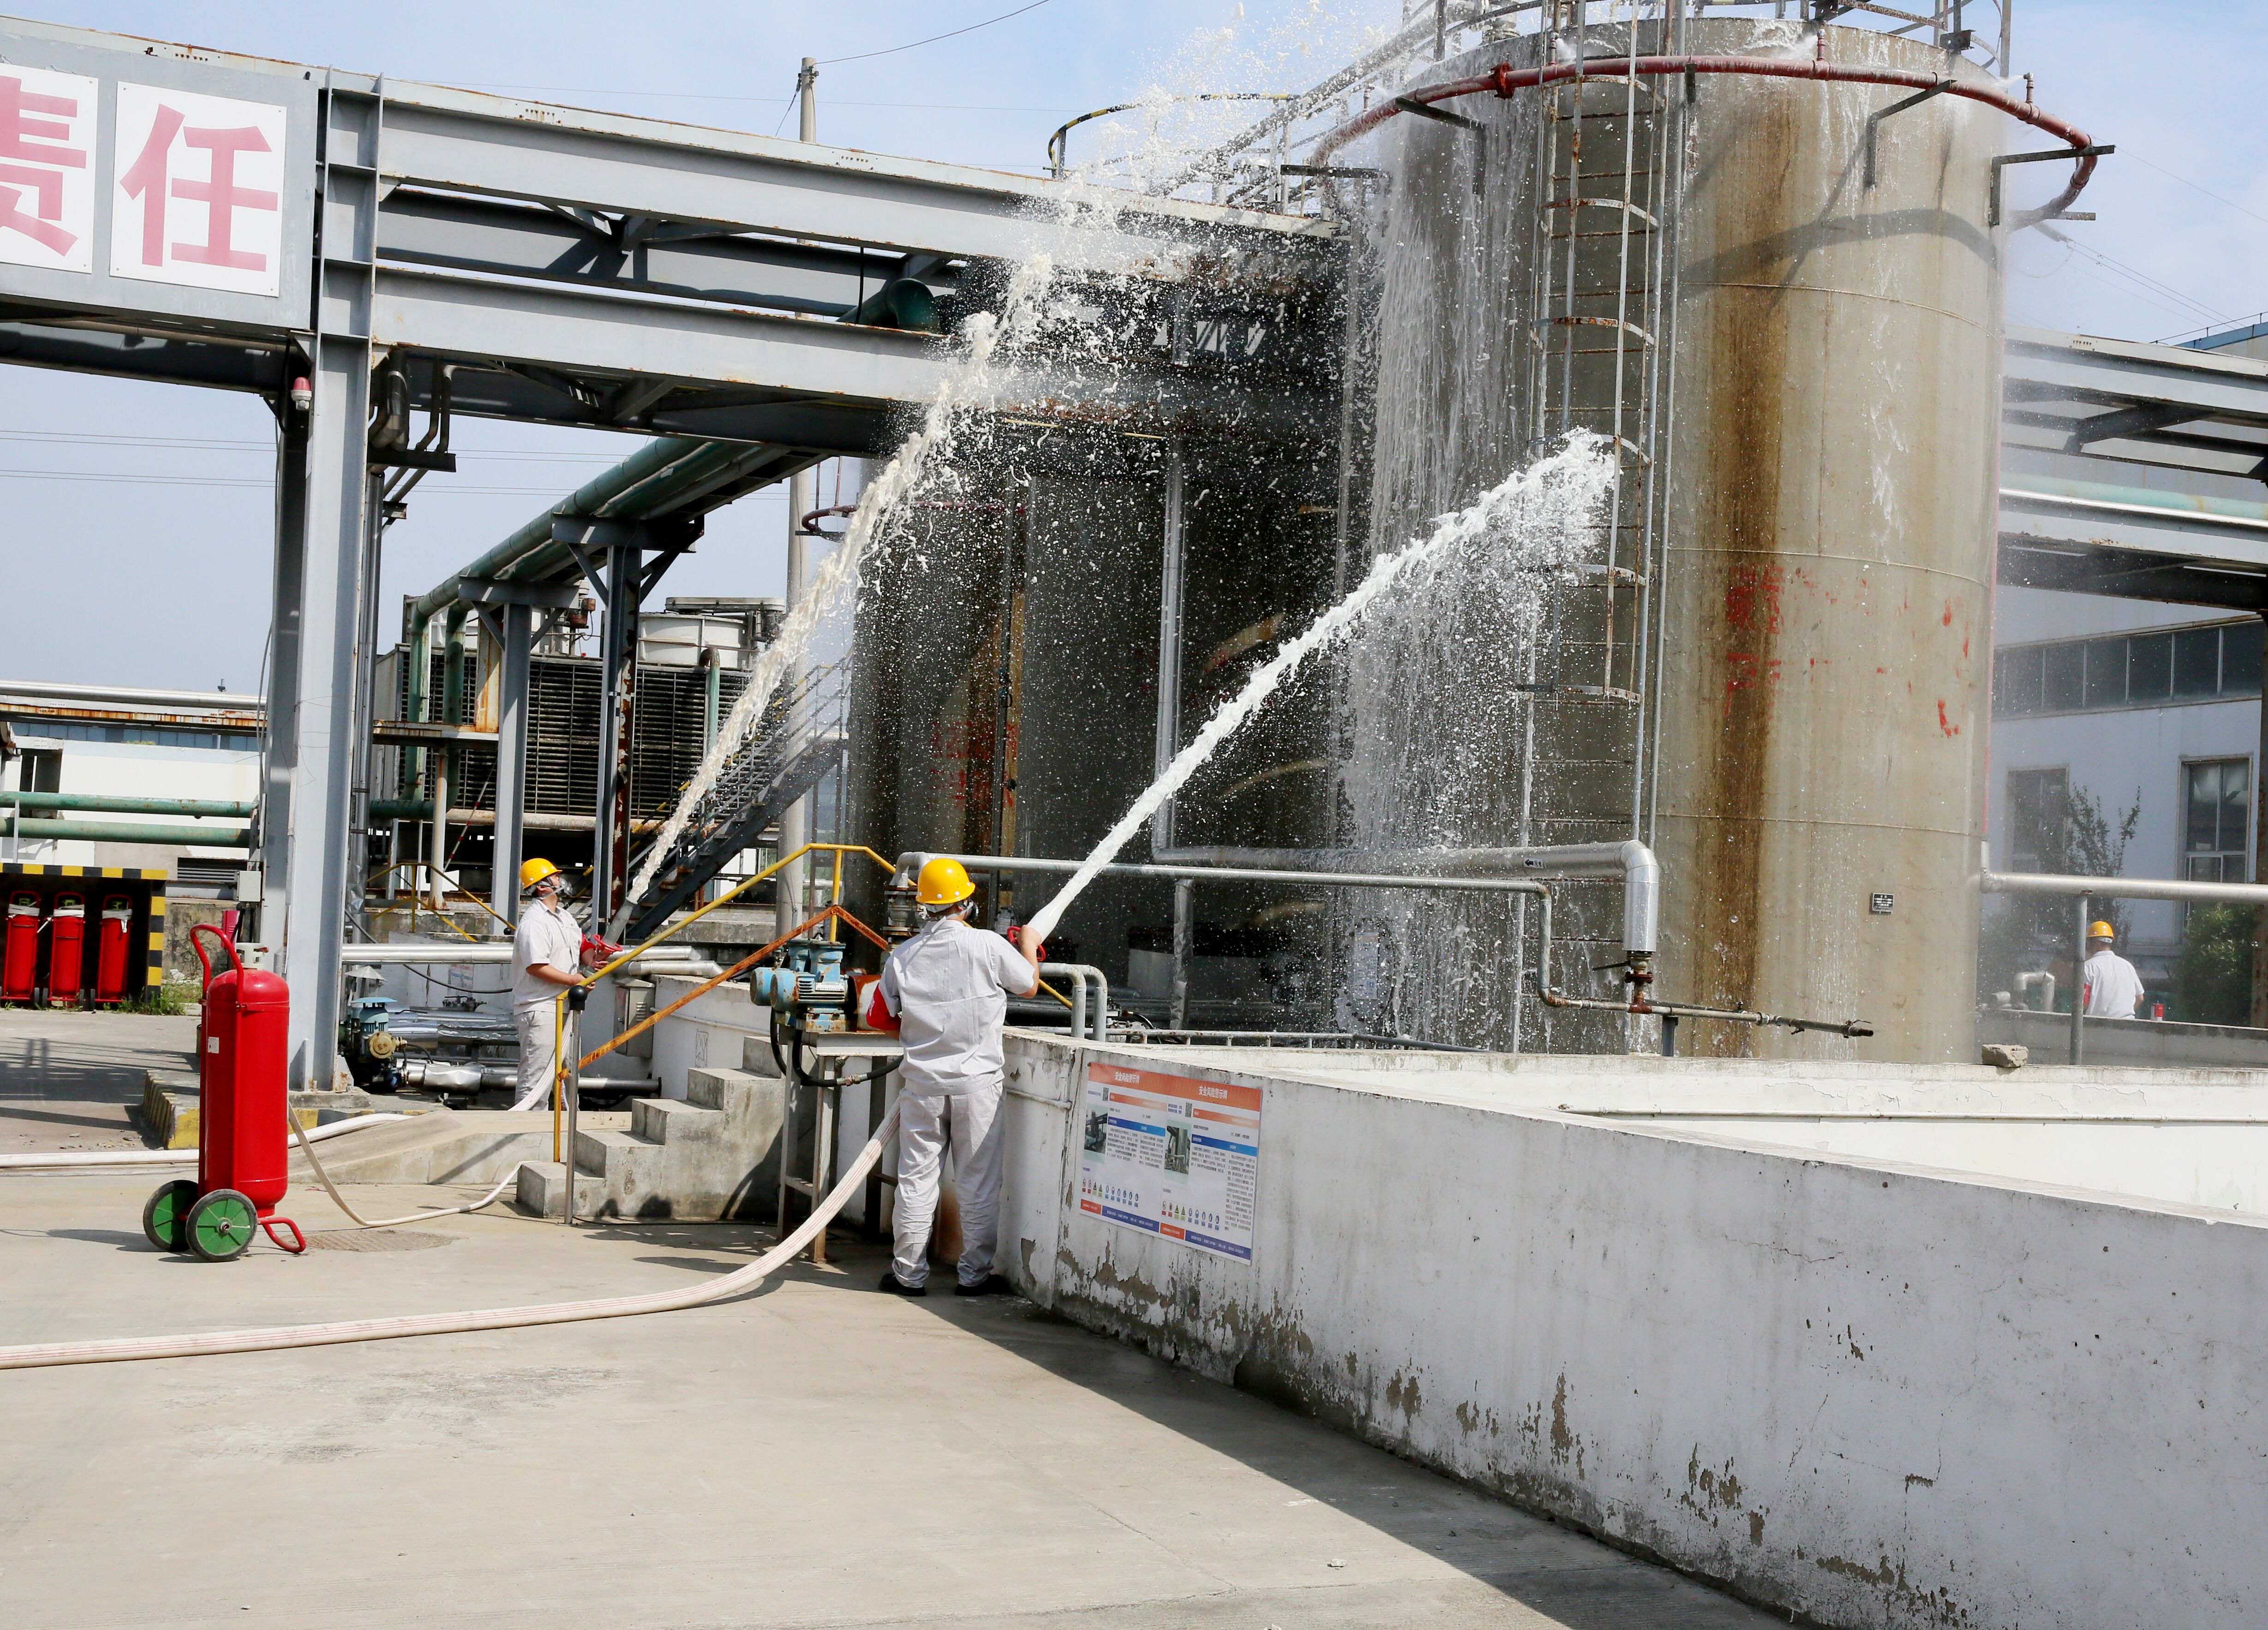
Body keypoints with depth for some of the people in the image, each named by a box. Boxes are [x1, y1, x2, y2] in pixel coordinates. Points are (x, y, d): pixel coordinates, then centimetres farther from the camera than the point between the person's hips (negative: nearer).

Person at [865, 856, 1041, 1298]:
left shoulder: (902, 956, 0)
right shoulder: (989, 946, -9)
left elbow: (880, 1018, 7)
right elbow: (1029, 984, 8)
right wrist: (1028, 944, 26)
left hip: (922, 1082, 2)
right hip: (977, 1081, -2)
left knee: (916, 1177, 9)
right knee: (979, 1181, 6)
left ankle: (909, 1273, 13)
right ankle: (975, 1274, 10)